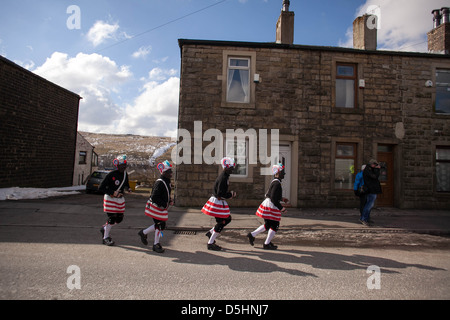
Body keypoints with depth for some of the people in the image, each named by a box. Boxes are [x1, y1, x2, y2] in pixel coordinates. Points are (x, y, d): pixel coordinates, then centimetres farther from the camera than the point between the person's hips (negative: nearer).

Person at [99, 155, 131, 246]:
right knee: (112, 218, -5)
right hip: (110, 199, -7)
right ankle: (106, 238, 14)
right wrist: (113, 193, -25)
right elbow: (101, 188, -18)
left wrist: (128, 188, -6)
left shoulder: (125, 174, 3)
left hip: (120, 199, 7)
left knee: (119, 218, 9)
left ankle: (104, 228, 34)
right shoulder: (111, 175, -18)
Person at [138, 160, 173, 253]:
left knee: (159, 224, 15)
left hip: (162, 207, 9)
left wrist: (169, 201, 5)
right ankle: (156, 244, 15)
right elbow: (154, 197, -25)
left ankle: (143, 233, 35)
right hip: (156, 207, -9)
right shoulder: (159, 183, -22)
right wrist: (164, 204, -23)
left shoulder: (167, 182, 9)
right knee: (160, 225, -2)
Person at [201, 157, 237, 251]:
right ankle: (210, 243, 10)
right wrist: (231, 195, -15)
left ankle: (210, 232, 27)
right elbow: (220, 193, -26)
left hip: (219, 202, 10)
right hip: (218, 202, -10)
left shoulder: (224, 176, 11)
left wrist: (230, 193, 7)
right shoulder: (223, 178, -22)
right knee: (221, 222, -2)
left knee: (228, 219, 18)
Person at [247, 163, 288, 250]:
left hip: (267, 205, 10)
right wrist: (281, 208, -17)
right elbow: (273, 198, -24)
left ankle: (252, 235, 23)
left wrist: (282, 199, 22)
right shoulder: (277, 183, -19)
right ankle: (267, 244, 14)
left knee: (267, 225, 20)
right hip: (271, 207, -10)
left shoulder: (274, 182, 13)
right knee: (275, 226, 3)